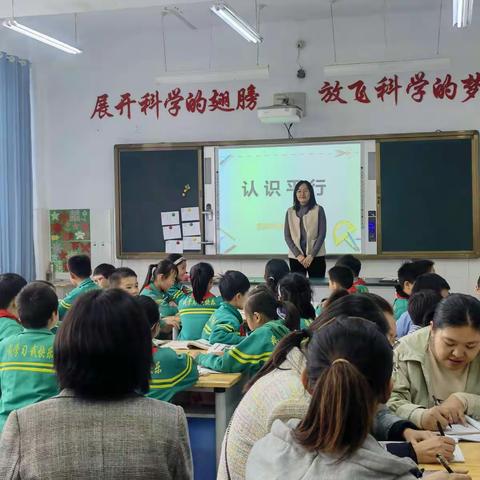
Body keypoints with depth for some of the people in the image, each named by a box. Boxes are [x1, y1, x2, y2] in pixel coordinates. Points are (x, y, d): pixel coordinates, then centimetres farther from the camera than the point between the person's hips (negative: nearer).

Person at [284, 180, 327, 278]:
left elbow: (322, 234, -2)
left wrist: (311, 255, -11)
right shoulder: (290, 212, 8)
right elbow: (287, 236, 4)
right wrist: (298, 255, -8)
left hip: (316, 256, -1)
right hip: (295, 257, 2)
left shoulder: (318, 210, 2)